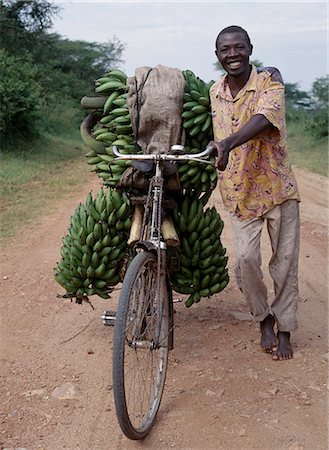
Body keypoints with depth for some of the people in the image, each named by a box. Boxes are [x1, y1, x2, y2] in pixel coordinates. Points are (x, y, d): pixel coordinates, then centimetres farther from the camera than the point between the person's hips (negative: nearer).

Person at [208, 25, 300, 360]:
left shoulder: (269, 79, -10)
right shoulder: (214, 92, 5)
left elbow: (265, 117, -31)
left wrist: (230, 143, -47)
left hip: (277, 186, -3)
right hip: (239, 192, 3)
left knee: (284, 261, 4)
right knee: (245, 259, -8)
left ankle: (284, 328, 22)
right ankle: (264, 319, 17)